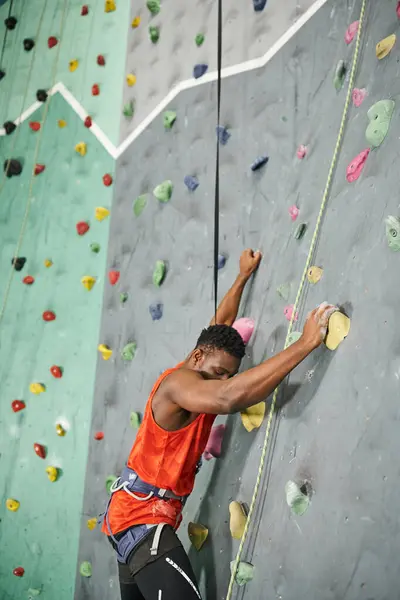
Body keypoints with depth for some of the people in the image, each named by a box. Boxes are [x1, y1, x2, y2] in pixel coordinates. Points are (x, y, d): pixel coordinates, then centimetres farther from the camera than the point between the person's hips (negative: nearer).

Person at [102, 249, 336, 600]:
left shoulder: (188, 379, 8)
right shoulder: (178, 382, -20)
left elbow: (219, 328, 22)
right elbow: (230, 397, -40)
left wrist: (243, 277, 30)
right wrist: (306, 343, -38)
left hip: (136, 512, 10)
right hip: (142, 517, -10)